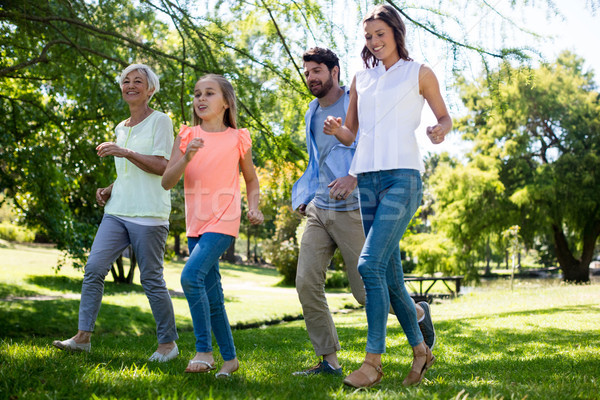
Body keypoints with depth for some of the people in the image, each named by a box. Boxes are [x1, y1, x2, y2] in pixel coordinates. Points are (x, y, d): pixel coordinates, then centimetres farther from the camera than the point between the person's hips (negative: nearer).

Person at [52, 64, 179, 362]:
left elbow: (162, 167, -11)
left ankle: (168, 343, 9)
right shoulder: (120, 129, 21)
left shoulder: (160, 121, -1)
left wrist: (124, 152, -18)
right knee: (94, 268, -5)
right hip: (117, 211, 7)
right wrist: (109, 190, 11)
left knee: (151, 279, -3)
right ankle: (83, 336, 0)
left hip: (148, 213, -7)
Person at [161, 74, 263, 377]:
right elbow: (166, 182, -2)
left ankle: (204, 351, -12)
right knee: (212, 296, 9)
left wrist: (254, 207, -4)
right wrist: (186, 158, -18)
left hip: (223, 221, -4)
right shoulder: (186, 136, 6)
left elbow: (251, 180, 14)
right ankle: (229, 357, 23)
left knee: (191, 275, -23)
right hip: (196, 223, 4)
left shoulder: (238, 139, 1)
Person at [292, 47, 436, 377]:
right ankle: (329, 360, 3)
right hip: (318, 210, 7)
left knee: (366, 291, -3)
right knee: (306, 283, -6)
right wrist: (304, 198, 19)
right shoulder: (312, 113, 18)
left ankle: (418, 314, 26)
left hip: (351, 210, -7)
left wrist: (354, 177, -28)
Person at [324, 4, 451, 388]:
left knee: (370, 264, -18)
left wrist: (441, 130, -9)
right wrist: (335, 130, -2)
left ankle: (374, 360, -12)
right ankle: (420, 349, 22)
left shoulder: (419, 73, 7)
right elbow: (350, 134, 21)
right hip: (364, 179, 5)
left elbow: (445, 116, 15)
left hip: (402, 176, -5)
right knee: (390, 274, 7)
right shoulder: (361, 79, 18)